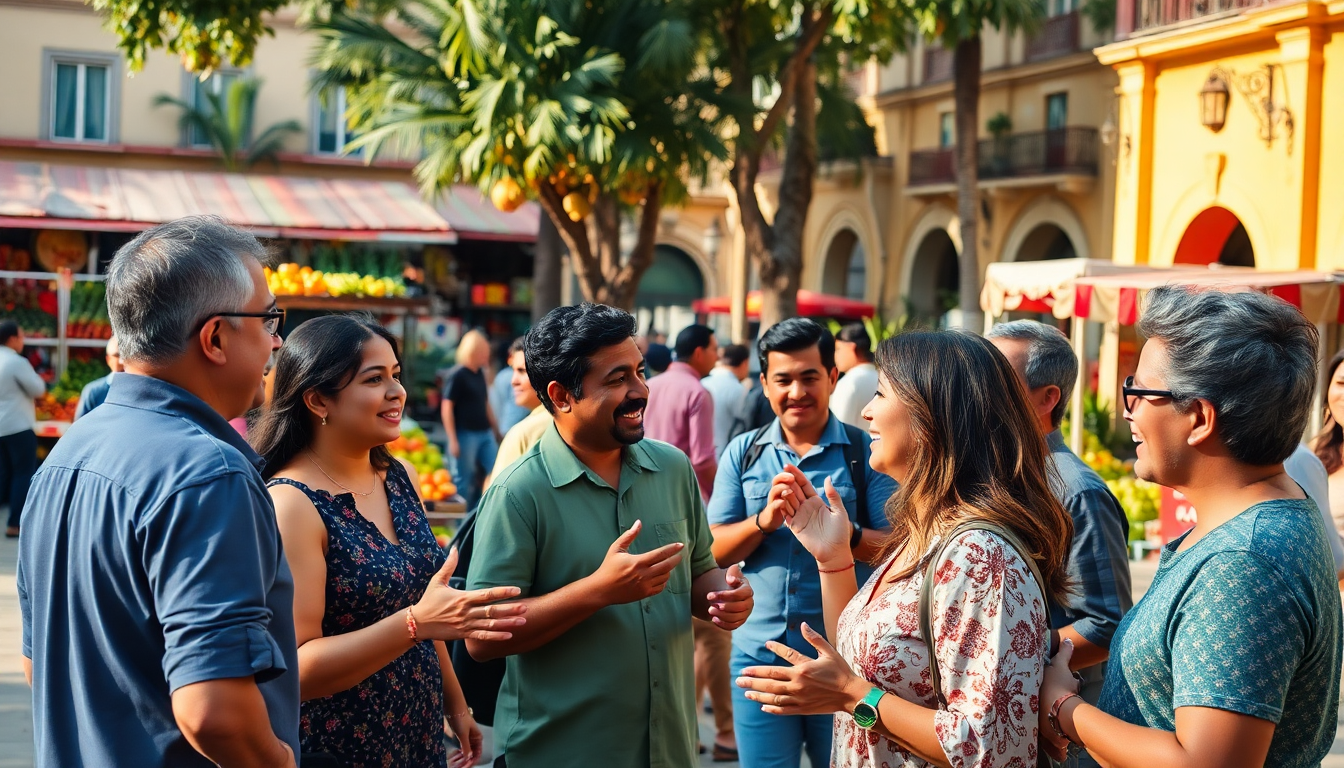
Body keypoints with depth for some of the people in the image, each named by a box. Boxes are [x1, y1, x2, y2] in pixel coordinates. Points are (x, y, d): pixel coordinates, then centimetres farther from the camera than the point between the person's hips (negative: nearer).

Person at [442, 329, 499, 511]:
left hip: (485, 434, 8)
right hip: (465, 434, -8)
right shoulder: (456, 375, -11)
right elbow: (447, 408, -13)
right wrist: (453, 440, -17)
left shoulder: (480, 373, 12)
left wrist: (495, 430, 22)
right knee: (465, 482, 0)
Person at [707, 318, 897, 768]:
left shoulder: (866, 453, -2)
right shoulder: (743, 453, 6)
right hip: (758, 651, 2)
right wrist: (765, 520, -18)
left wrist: (843, 532, -26)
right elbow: (715, 551, 1)